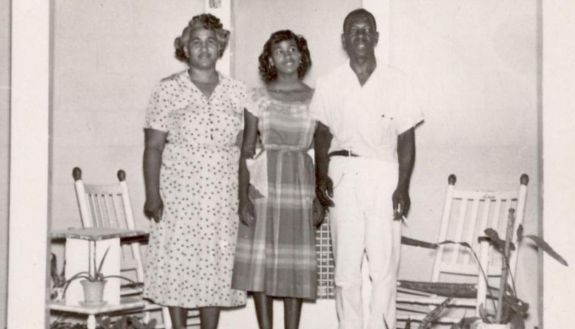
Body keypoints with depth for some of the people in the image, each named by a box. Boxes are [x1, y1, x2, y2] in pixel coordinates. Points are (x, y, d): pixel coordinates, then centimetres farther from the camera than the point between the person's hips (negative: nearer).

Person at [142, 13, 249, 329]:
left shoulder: (238, 93, 7)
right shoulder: (168, 90, 1)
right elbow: (153, 146, -2)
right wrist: (152, 194, -10)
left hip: (224, 198, 2)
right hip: (178, 196, -2)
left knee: (217, 268, 5)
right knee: (177, 267, 0)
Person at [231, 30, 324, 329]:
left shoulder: (315, 99, 5)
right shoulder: (259, 98, 4)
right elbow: (246, 149, 2)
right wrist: (243, 197, -6)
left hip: (301, 183, 0)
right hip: (264, 182, 0)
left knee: (296, 264, 3)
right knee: (260, 261, 0)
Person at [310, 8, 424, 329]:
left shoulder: (396, 82, 3)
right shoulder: (329, 84, 6)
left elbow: (406, 138, 3)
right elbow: (323, 135, 10)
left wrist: (403, 186, -6)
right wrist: (321, 176, -5)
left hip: (384, 177, -1)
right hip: (343, 175, 1)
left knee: (385, 264, -3)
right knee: (346, 263, 2)